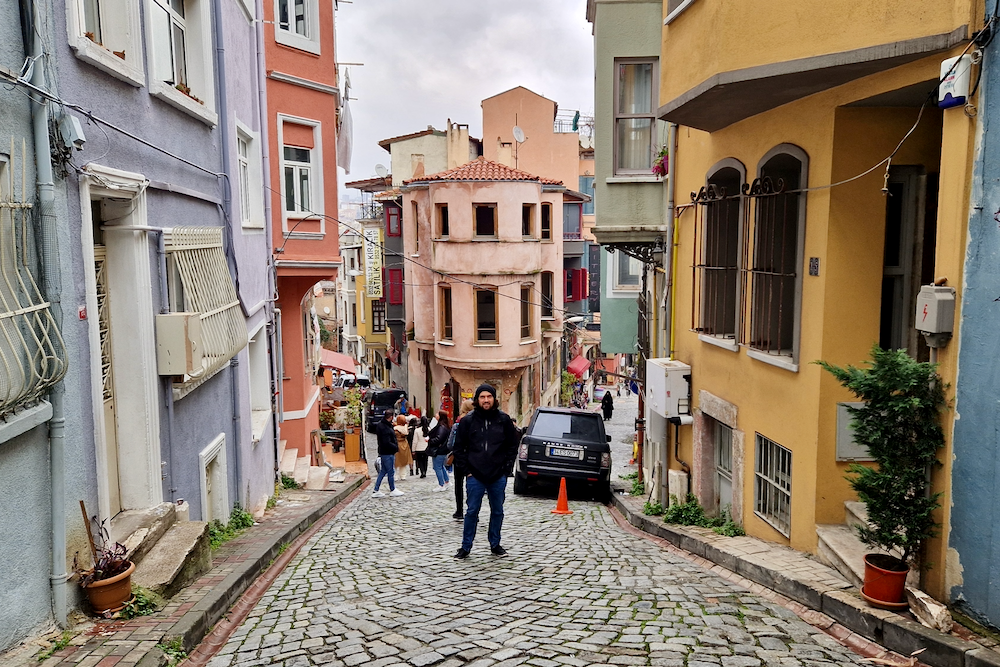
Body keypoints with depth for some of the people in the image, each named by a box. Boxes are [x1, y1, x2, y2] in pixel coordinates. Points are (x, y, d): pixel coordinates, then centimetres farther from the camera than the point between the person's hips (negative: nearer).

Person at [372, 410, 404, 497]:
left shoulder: (380, 424, 9)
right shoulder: (385, 428, -22)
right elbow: (387, 443, -24)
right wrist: (396, 447, -11)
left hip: (383, 452, 10)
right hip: (388, 453, -10)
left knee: (383, 471, 14)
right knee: (391, 471, 4)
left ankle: (376, 491, 16)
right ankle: (392, 490, 17)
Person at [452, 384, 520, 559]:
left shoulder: (504, 420, 2)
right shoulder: (468, 421, 0)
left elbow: (513, 445, 8)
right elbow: (459, 448, 4)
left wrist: (507, 467, 0)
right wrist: (466, 469, -2)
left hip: (498, 477, 1)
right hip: (475, 476, -1)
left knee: (497, 511, 11)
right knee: (472, 512, 3)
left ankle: (495, 544, 25)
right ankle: (466, 546, 13)